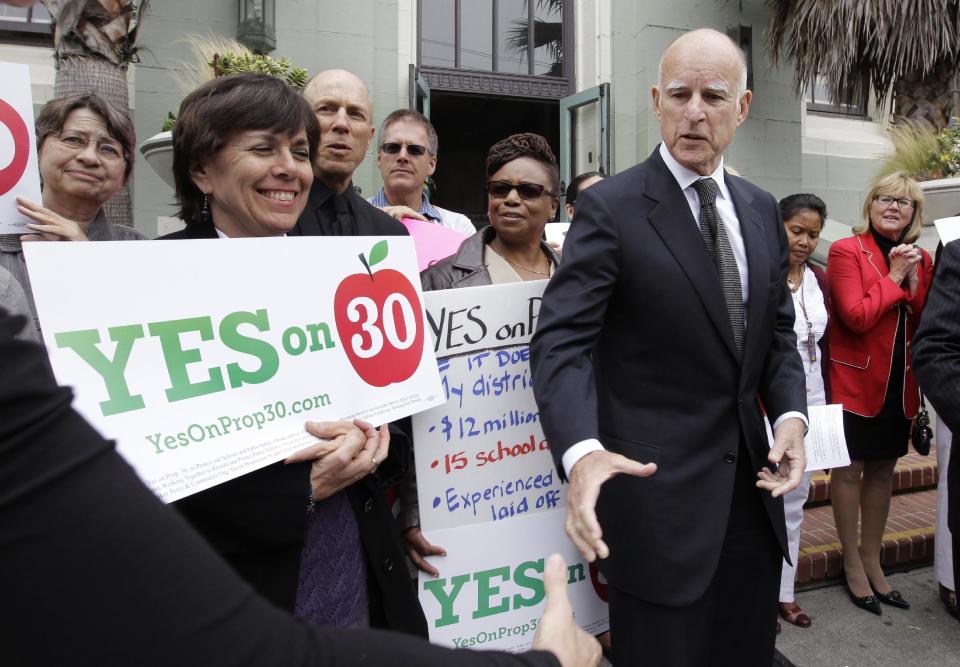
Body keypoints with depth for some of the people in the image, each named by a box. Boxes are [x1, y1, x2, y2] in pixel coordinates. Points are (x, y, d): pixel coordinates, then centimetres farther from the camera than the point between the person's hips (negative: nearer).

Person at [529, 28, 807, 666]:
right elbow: (561, 342, -19)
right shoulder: (611, 207, -11)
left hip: (753, 483, 6)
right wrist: (581, 452, -35)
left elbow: (778, 331, 14)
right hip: (658, 491, -6)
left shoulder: (762, 210, 9)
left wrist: (791, 413, -4)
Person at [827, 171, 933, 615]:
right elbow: (856, 317, -19)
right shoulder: (846, 250, -9)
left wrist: (914, 279, -9)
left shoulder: (920, 259, 10)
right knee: (849, 471, 4)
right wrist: (894, 277, -12)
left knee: (882, 471, 15)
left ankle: (872, 561, 31)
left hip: (898, 384, 6)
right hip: (855, 381, -6)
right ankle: (853, 566, 20)